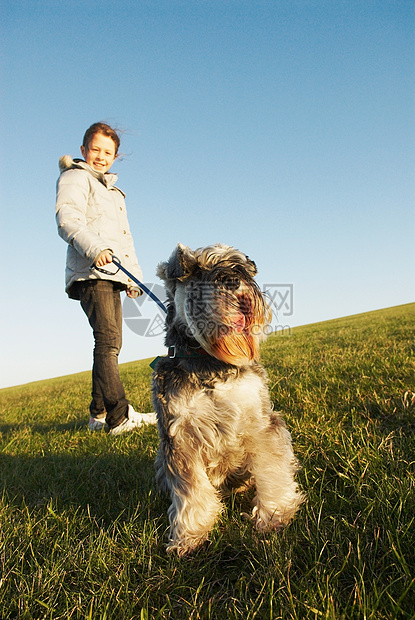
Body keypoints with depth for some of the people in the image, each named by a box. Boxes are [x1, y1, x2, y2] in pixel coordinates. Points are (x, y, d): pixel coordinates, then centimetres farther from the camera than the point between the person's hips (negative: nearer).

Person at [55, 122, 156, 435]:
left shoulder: (113, 190, 32)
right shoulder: (75, 178, 6)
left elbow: (126, 238, 31)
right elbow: (67, 220, -11)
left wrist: (134, 275, 22)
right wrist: (95, 248, -28)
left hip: (113, 275, 8)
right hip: (90, 273, -8)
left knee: (110, 344, 6)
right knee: (107, 339, -19)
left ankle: (100, 414, 14)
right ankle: (120, 415, -23)